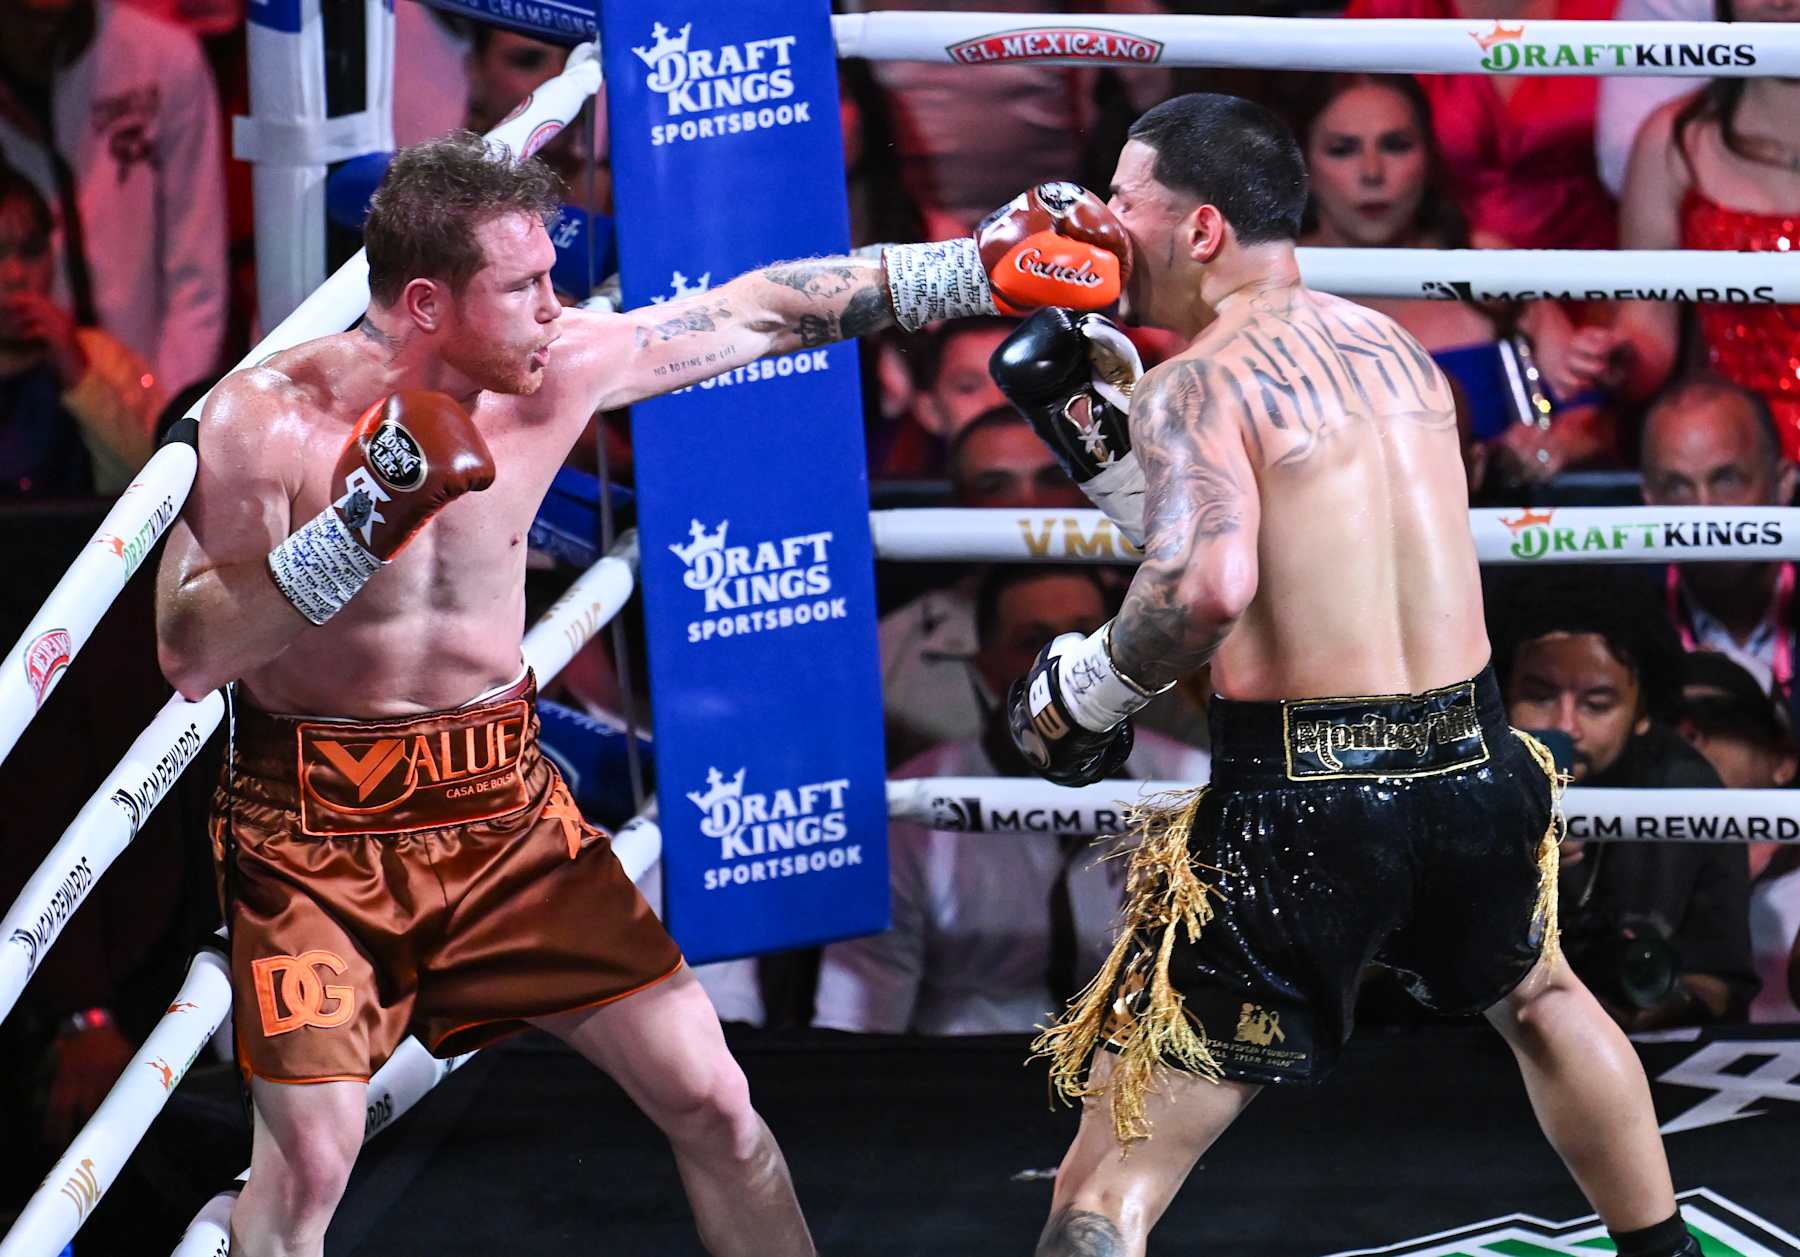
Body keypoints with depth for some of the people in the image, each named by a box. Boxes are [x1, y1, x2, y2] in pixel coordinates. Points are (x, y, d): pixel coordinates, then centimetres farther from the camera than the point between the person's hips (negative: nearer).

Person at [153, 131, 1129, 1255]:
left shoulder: (557, 369, -6)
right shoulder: (267, 419, -18)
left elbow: (763, 313, 5)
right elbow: (188, 654, -21)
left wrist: (982, 269, 5)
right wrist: (363, 523, -31)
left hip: (503, 804, 4)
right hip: (318, 829, -4)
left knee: (710, 1100, 3)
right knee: (308, 1157, -12)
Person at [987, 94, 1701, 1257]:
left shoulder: (1197, 383, -10)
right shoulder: (1393, 350, 12)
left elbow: (1206, 584, -29)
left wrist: (1089, 689, -12)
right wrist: (1095, 426, 19)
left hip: (1303, 807, -7)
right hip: (1473, 768, 7)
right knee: (1539, 997, 39)